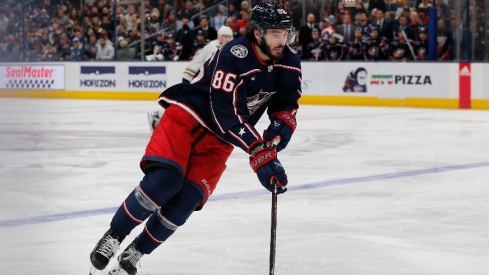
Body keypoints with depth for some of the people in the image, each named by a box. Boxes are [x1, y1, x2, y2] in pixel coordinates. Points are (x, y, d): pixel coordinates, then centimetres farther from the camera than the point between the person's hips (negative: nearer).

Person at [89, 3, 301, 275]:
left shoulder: (289, 64, -5)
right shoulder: (234, 56, -27)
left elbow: (287, 104, 5)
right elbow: (228, 115, -31)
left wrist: (280, 128, -19)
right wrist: (260, 154, -34)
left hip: (218, 139, 5)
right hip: (187, 117, -5)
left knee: (186, 200, -13)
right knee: (163, 181, -26)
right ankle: (112, 238, -5)